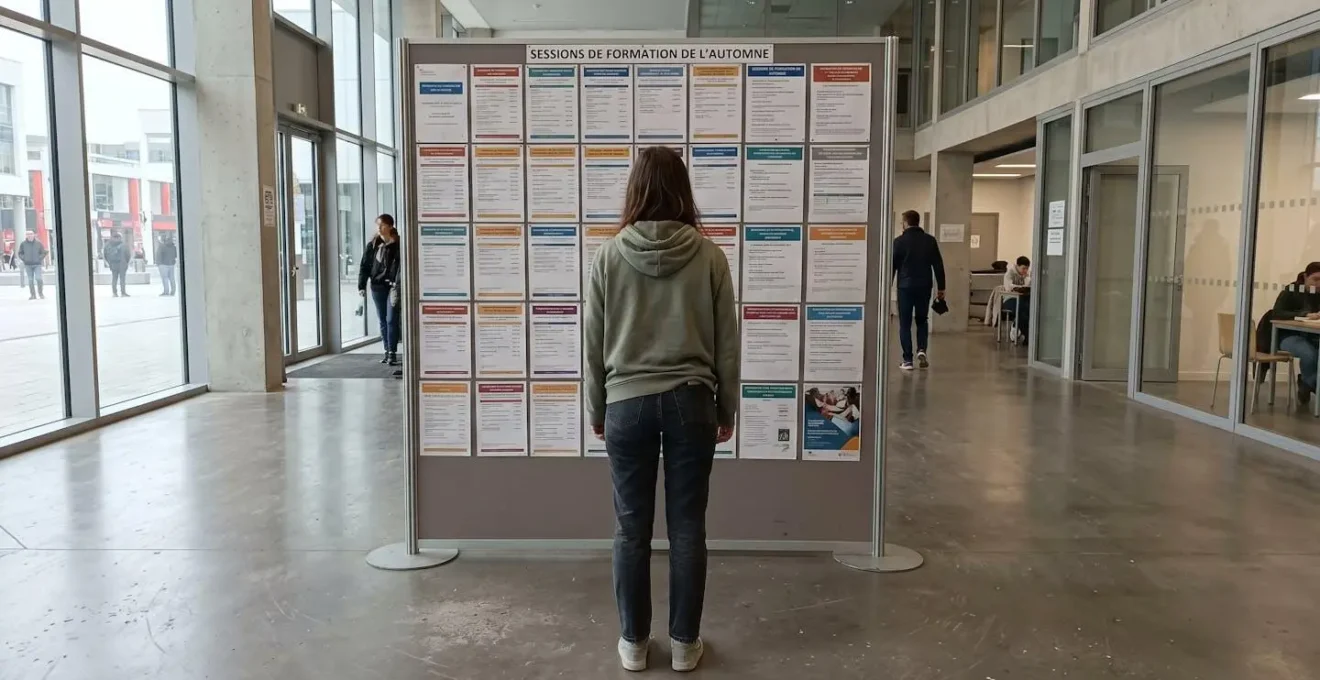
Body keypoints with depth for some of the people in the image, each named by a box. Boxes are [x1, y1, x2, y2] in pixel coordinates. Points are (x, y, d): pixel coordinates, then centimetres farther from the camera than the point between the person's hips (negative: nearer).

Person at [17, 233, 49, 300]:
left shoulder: (39, 243, 1)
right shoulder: (23, 244, 2)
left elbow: (44, 252, 6)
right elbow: (20, 253, 12)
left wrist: (39, 259, -3)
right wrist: (24, 259, 0)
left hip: (37, 264, -1)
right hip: (28, 265, 1)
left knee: (38, 278, -11)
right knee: (30, 280, 4)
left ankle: (41, 293, 4)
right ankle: (33, 295, 9)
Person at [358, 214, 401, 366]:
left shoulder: (398, 245, -5)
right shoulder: (372, 245, 6)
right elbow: (364, 265, 8)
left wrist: (398, 285, -22)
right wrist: (361, 286, 1)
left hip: (392, 287, -4)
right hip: (377, 286, 4)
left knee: (392, 320, -6)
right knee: (383, 320, 10)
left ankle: (392, 353, -2)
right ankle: (387, 351, 18)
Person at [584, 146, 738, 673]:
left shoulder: (609, 256, -4)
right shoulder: (708, 256, -4)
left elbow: (594, 342, 1)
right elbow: (726, 342, 0)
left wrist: (596, 409, 12)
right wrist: (726, 409, 12)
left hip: (628, 402, 0)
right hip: (690, 401, 0)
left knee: (632, 527, 10)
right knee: (687, 526, 10)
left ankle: (634, 641, 22)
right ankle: (684, 641, 21)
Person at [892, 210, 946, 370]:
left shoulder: (899, 241, -3)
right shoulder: (930, 240, 5)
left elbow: (892, 266, -1)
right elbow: (938, 265, 4)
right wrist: (941, 287, 10)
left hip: (905, 286, -2)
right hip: (924, 286, 3)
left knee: (905, 323, 4)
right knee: (922, 320, 19)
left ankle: (907, 360, 0)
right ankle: (921, 350, 0)